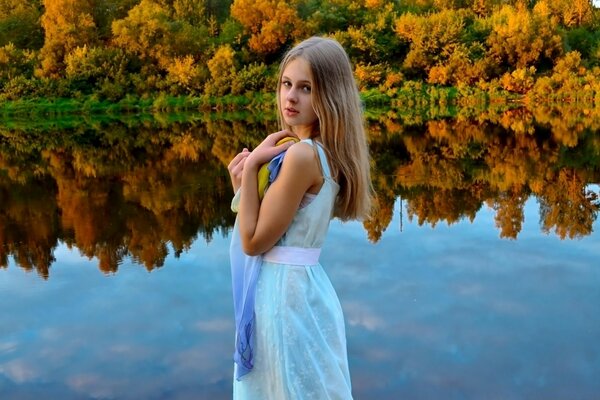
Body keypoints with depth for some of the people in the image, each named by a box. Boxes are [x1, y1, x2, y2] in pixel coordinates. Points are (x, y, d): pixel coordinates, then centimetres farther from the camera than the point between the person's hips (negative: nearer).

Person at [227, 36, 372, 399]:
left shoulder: (302, 154, -23)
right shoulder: (324, 151, 5)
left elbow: (253, 241, -18)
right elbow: (268, 226, 9)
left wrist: (251, 168, -15)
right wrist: (243, 184, -5)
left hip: (283, 290, -9)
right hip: (300, 284, 9)